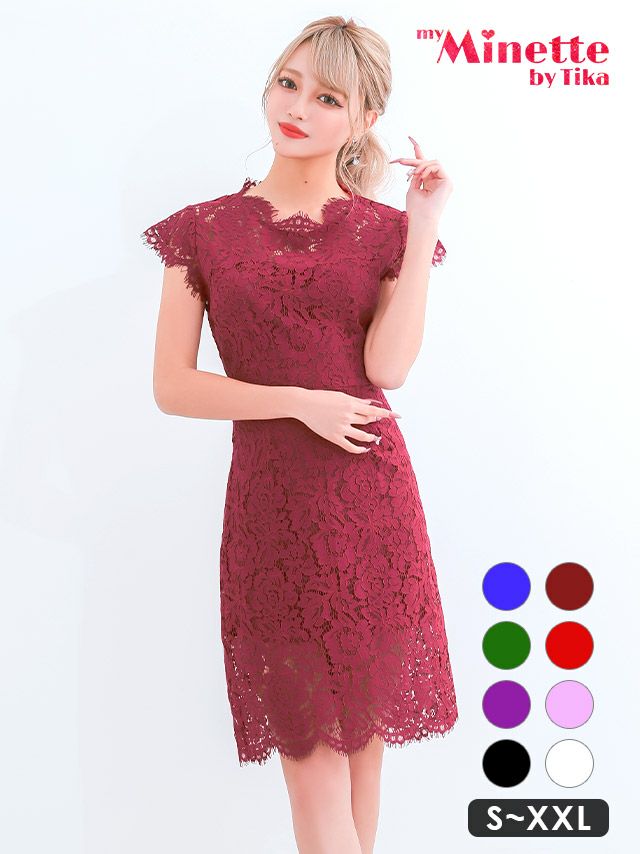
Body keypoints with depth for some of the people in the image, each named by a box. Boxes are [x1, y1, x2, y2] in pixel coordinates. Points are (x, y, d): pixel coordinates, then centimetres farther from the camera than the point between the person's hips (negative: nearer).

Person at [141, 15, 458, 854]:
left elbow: (388, 364, -11)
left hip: (373, 499, 1)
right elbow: (172, 386, -1)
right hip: (270, 500, 0)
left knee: (363, 725, 11)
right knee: (306, 737, 5)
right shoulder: (205, 229, 5)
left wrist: (424, 223, -10)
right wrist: (299, 401, -10)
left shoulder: (385, 230, 5)